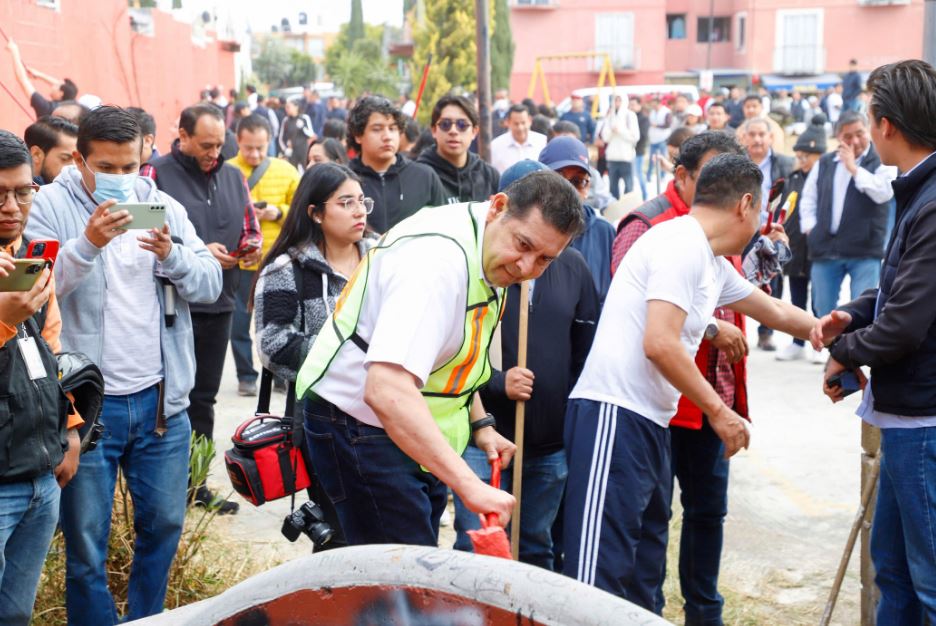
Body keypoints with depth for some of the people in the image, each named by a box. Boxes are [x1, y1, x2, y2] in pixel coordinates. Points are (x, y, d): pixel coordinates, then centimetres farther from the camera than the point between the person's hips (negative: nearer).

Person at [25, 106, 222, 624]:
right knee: (86, 542, 4)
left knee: (164, 523, 14)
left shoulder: (164, 207, 7)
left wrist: (172, 255, -19)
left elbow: (210, 286, 0)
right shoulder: (50, 206, -4)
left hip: (161, 400, 4)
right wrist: (88, 244, -31)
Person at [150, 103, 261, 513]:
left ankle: (195, 484, 22)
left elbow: (250, 229, 20)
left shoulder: (233, 177, 12)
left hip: (218, 304, 6)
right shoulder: (158, 175, -7)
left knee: (203, 396, 13)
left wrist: (252, 246, -3)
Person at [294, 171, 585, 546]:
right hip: (360, 426, -10)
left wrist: (479, 424, 14)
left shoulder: (487, 252, 3)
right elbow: (387, 391, -42)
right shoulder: (438, 259, -30)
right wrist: (470, 486, -46)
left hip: (412, 431, 10)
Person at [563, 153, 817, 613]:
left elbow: (774, 310, 33)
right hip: (614, 418, -10)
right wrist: (718, 411, -12)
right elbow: (659, 344, -20)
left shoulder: (714, 263, 17)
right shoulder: (682, 244, -12)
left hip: (649, 424, 10)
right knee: (600, 576, -13)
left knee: (644, 573, 13)